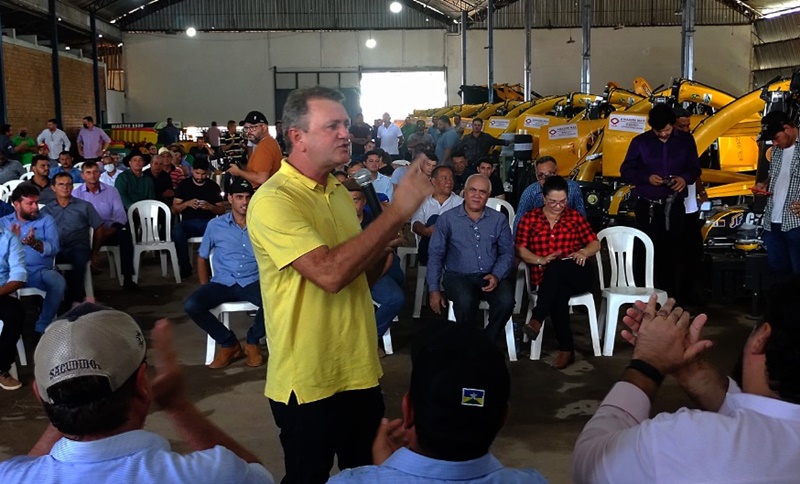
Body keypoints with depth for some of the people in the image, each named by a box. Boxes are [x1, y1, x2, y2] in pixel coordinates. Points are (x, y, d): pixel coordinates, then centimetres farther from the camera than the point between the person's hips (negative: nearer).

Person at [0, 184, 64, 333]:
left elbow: (54, 248, -6)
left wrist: (35, 243, -25)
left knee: (59, 283, -32)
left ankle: (41, 327, -17)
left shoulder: (46, 220, 9)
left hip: (41, 271, 0)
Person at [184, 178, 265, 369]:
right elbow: (202, 257, 14)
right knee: (191, 305, -25)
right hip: (222, 283, 1)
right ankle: (229, 343, -1)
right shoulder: (215, 225, 5)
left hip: (253, 282, -1)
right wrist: (205, 287, 5)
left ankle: (252, 342, -1)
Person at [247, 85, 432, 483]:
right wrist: (396, 211, -26)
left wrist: (382, 248, -4)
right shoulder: (273, 201, -18)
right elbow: (329, 273, -31)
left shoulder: (338, 191, 9)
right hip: (309, 381, -7)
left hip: (359, 370, 7)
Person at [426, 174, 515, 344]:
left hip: (490, 276, 2)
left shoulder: (499, 220, 10)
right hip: (458, 275, -2)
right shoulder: (447, 219, 4)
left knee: (506, 300, -29)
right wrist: (433, 289, -4)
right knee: (465, 301, -35)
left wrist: (497, 275, -13)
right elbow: (435, 255, 3)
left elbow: (507, 252, 7)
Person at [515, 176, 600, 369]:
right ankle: (567, 349, -32)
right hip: (545, 277, 0)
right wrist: (541, 260, -15)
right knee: (559, 293, -36)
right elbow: (520, 249, 3)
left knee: (555, 268, -36)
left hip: (576, 275, 0)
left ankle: (536, 320, -43)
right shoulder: (529, 218, 11)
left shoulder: (575, 216, 14)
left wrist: (583, 252, -11)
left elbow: (595, 243, 13)